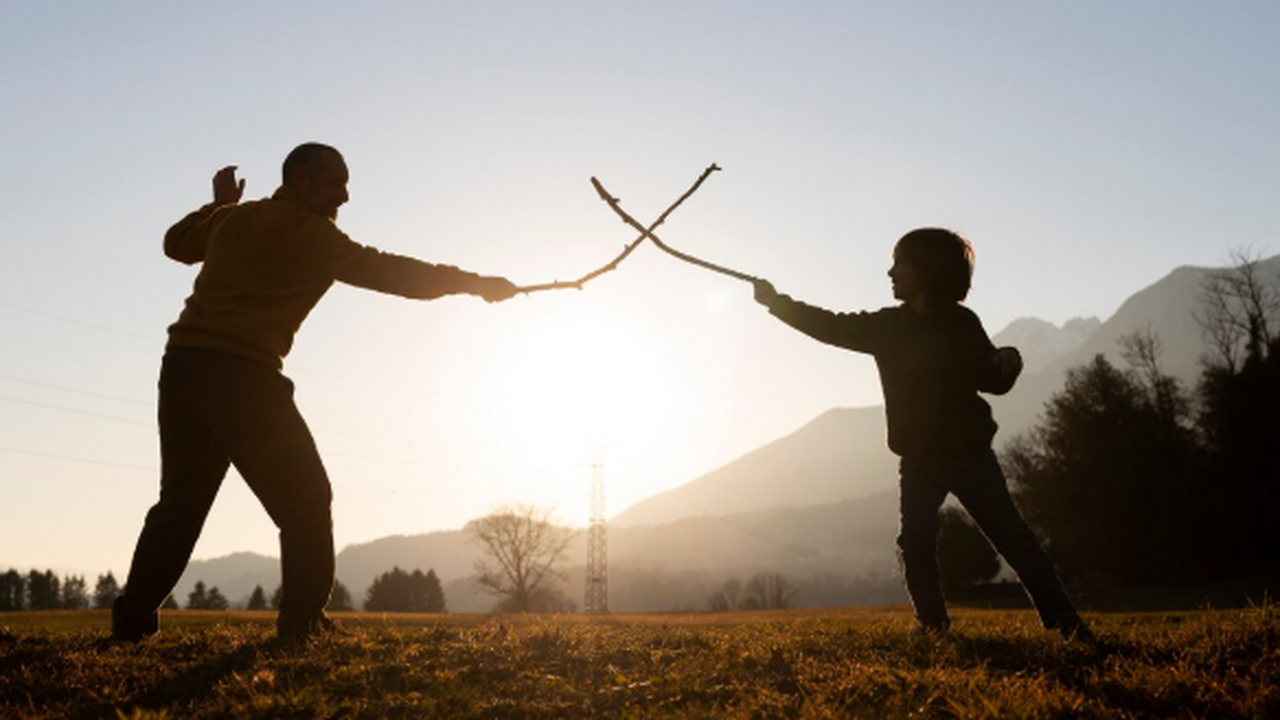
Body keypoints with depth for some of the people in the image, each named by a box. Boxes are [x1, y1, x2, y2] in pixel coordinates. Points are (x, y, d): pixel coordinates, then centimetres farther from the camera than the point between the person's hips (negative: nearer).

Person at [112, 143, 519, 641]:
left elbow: (176, 241, 37)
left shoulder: (231, 219, 18)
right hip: (243, 376, -7)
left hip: (183, 366, 7)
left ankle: (133, 618, 14)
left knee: (181, 501, 15)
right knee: (305, 502, 2)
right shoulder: (309, 233, -2)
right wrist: (474, 283, 0)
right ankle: (302, 623, -2)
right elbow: (388, 273, -6)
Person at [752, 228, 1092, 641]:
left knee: (1009, 534, -8)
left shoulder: (959, 323, -4)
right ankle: (932, 623, 6)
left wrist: (1008, 362, -22)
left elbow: (993, 382, 0)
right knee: (916, 543, -6)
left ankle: (1063, 620, -5)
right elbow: (831, 327, 12)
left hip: (966, 450, -4)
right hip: (919, 458, 4)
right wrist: (777, 302, 10)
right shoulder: (888, 326, 8)